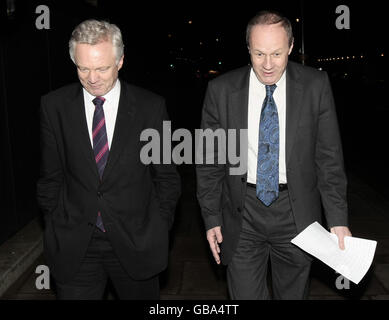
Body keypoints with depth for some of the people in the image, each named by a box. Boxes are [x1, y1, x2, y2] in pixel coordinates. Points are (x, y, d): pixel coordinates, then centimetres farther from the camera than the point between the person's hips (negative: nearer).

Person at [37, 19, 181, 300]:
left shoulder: (151, 107, -6)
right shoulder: (54, 106, -2)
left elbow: (167, 176, 1)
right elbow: (50, 177, 6)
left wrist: (158, 230, 1)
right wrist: (56, 228, 5)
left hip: (136, 243, 0)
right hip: (74, 246, 1)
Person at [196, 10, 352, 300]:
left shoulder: (316, 85, -6)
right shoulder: (221, 90, -6)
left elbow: (329, 157, -2)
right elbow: (210, 161, 0)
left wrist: (338, 220, -6)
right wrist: (212, 218, -1)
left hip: (296, 213, 1)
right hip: (242, 214, 0)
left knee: (294, 293, 17)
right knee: (245, 295, 6)